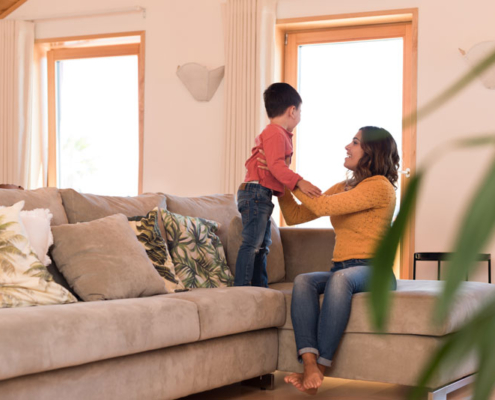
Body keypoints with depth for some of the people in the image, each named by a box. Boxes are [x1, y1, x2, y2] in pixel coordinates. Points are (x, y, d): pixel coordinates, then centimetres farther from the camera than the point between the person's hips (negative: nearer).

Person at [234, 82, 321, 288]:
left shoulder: (275, 133, 22)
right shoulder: (276, 133, -12)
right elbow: (276, 165, -24)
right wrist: (299, 182, -29)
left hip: (263, 196, 11)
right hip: (257, 192, -11)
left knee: (263, 245, 15)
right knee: (252, 243, -12)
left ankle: (260, 287, 21)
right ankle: (241, 287, -12)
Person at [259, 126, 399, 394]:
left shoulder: (380, 186, -5)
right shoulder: (343, 188, 21)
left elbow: (324, 206, -16)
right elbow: (295, 216, 21)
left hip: (374, 273, -6)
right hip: (341, 270, 7)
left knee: (340, 278, -38)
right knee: (303, 281, -25)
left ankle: (321, 368, -39)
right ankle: (309, 365, -42)